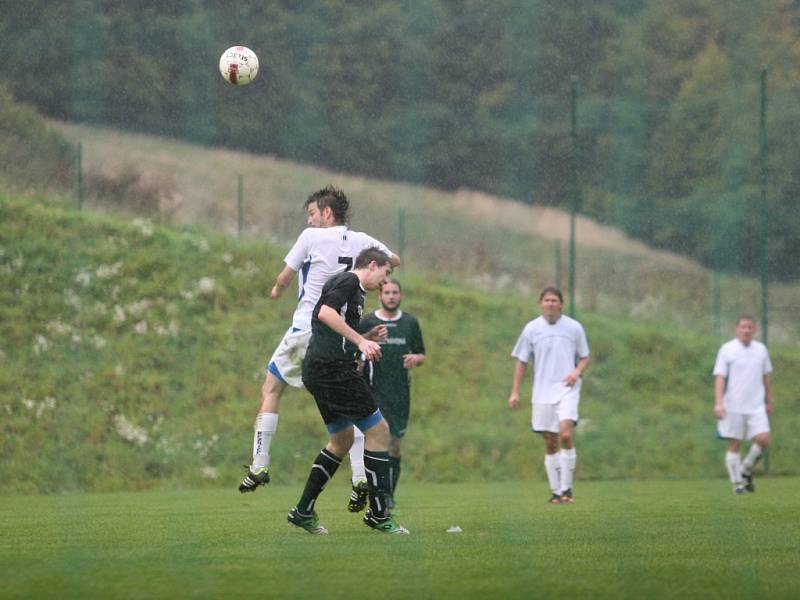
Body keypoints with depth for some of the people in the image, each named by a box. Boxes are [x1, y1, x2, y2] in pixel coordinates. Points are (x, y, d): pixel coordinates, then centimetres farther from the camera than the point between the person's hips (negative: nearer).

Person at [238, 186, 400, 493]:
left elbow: (284, 277, 3)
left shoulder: (312, 237, -6)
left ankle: (259, 466, 4)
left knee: (271, 389, 10)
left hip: (307, 328, -4)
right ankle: (361, 477, -1)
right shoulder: (362, 241, 6)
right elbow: (394, 261, 24)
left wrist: (277, 290, 25)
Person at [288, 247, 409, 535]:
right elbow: (325, 313, -23)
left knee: (342, 440, 19)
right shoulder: (348, 281, -6)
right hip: (334, 368, -11)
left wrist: (367, 340, 23)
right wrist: (360, 340, -25)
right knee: (378, 429, -6)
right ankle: (378, 514, -3)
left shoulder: (349, 284, 24)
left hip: (318, 370, 11)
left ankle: (303, 511, 19)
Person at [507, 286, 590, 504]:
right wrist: (515, 392, 5)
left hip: (567, 390, -2)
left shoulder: (574, 327, 3)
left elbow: (585, 357, 12)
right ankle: (555, 491, 12)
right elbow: (521, 362, 10)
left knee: (565, 434, -20)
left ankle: (566, 488, -12)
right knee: (550, 443, 4)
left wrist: (577, 371, -9)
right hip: (542, 394, 2)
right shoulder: (531, 329, 5)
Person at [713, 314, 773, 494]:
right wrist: (718, 403, -16)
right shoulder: (727, 349, -2)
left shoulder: (761, 350, 9)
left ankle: (746, 469, 11)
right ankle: (737, 482, 11)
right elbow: (720, 378, -6)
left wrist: (769, 402, 22)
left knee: (763, 439, -12)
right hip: (733, 407, -3)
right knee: (734, 445, 0)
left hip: (756, 406, 3)